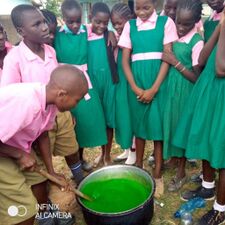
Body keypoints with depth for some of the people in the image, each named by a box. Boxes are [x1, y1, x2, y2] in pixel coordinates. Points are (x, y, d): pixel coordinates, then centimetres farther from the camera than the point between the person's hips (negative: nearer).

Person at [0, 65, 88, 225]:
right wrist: (20, 155, -17)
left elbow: (42, 134, 3)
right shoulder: (25, 103, -37)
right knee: (24, 209, -4)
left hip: (15, 146, 7)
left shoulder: (50, 101, -10)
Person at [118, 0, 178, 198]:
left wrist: (154, 89, -12)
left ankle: (157, 175, 13)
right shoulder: (130, 26, 8)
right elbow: (125, 60, 4)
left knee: (158, 127, 1)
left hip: (158, 81, -2)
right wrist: (135, 87, -7)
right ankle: (138, 167, 26)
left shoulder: (166, 22, 1)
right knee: (139, 125, 10)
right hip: (137, 81, 2)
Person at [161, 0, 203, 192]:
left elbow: (197, 78, -14)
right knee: (170, 125, 15)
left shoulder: (197, 42, -14)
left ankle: (181, 173, 24)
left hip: (184, 91, -5)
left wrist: (176, 62, -19)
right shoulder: (174, 35, 4)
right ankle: (172, 155, 39)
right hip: (170, 88, 6)